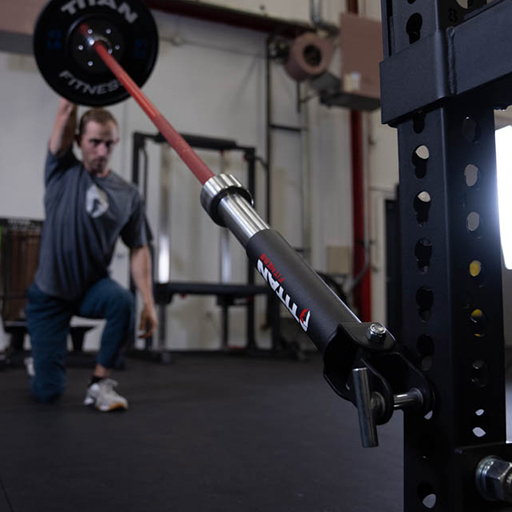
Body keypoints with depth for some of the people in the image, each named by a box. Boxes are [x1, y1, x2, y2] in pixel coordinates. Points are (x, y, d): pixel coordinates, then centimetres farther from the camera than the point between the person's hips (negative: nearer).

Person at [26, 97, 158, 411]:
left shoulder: (128, 195, -3)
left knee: (123, 302, -36)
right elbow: (66, 114, -16)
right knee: (48, 391, -4)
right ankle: (40, 363, 35)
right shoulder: (63, 171, -6)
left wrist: (149, 303, -12)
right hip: (50, 293, -1)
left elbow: (139, 249, -3)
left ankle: (100, 383, -14)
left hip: (93, 287, 1)